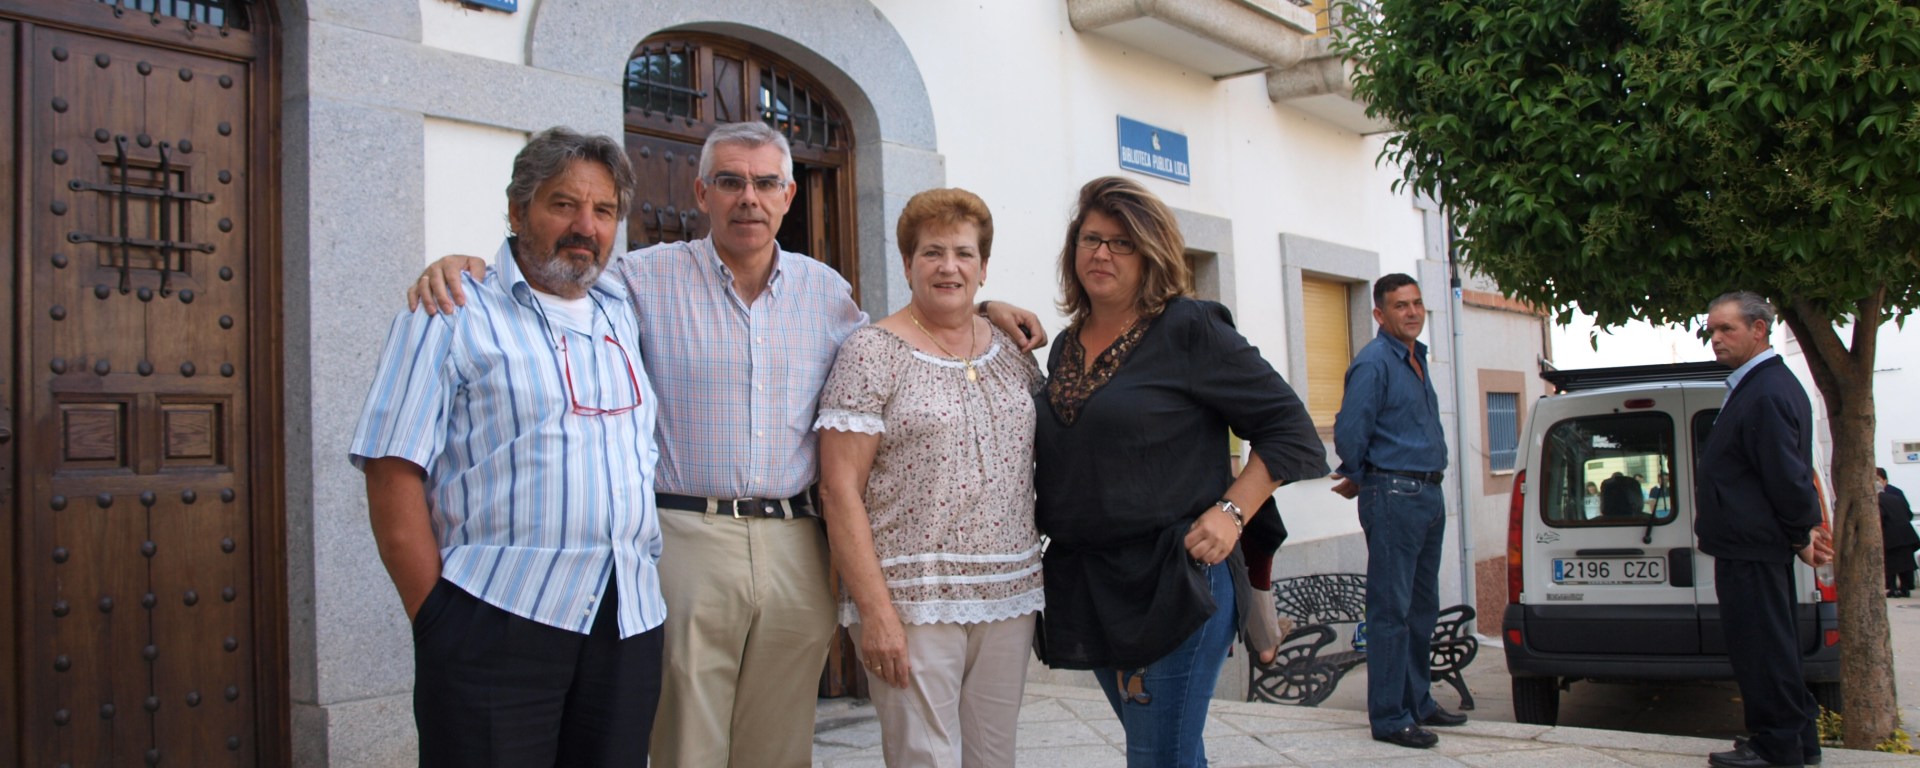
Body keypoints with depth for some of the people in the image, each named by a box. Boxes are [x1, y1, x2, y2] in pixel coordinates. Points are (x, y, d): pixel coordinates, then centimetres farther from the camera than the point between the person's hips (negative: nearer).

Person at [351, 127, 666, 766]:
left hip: (629, 628, 5)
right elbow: (394, 479, -6)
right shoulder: (452, 318, 1)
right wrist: (441, 627, -11)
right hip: (498, 621, -5)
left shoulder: (625, 317, 16)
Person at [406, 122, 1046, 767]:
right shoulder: (647, 277, 2)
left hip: (794, 547, 3)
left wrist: (980, 310, 17)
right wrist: (462, 268, -10)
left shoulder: (826, 290, 12)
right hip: (686, 538, -3)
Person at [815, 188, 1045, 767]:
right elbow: (840, 491, -9)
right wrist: (874, 608, -16)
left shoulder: (1011, 350, 11)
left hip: (1010, 596, 5)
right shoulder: (873, 353, -5)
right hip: (915, 602, -5)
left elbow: (1044, 455, 19)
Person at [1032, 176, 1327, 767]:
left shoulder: (1189, 331, -6)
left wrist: (1231, 512, -16)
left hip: (1174, 582, -6)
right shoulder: (1066, 346, 13)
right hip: (1086, 587, 7)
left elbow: (1290, 428, -6)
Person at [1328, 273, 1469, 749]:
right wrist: (1357, 479, 1)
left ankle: (1418, 703, 24)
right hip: (1393, 495, -9)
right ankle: (1389, 717, -1)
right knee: (1391, 610, -5)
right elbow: (1349, 432, -16)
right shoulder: (1374, 362, -12)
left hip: (1428, 495, 9)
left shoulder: (1417, 359, 15)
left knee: (1423, 607, 14)